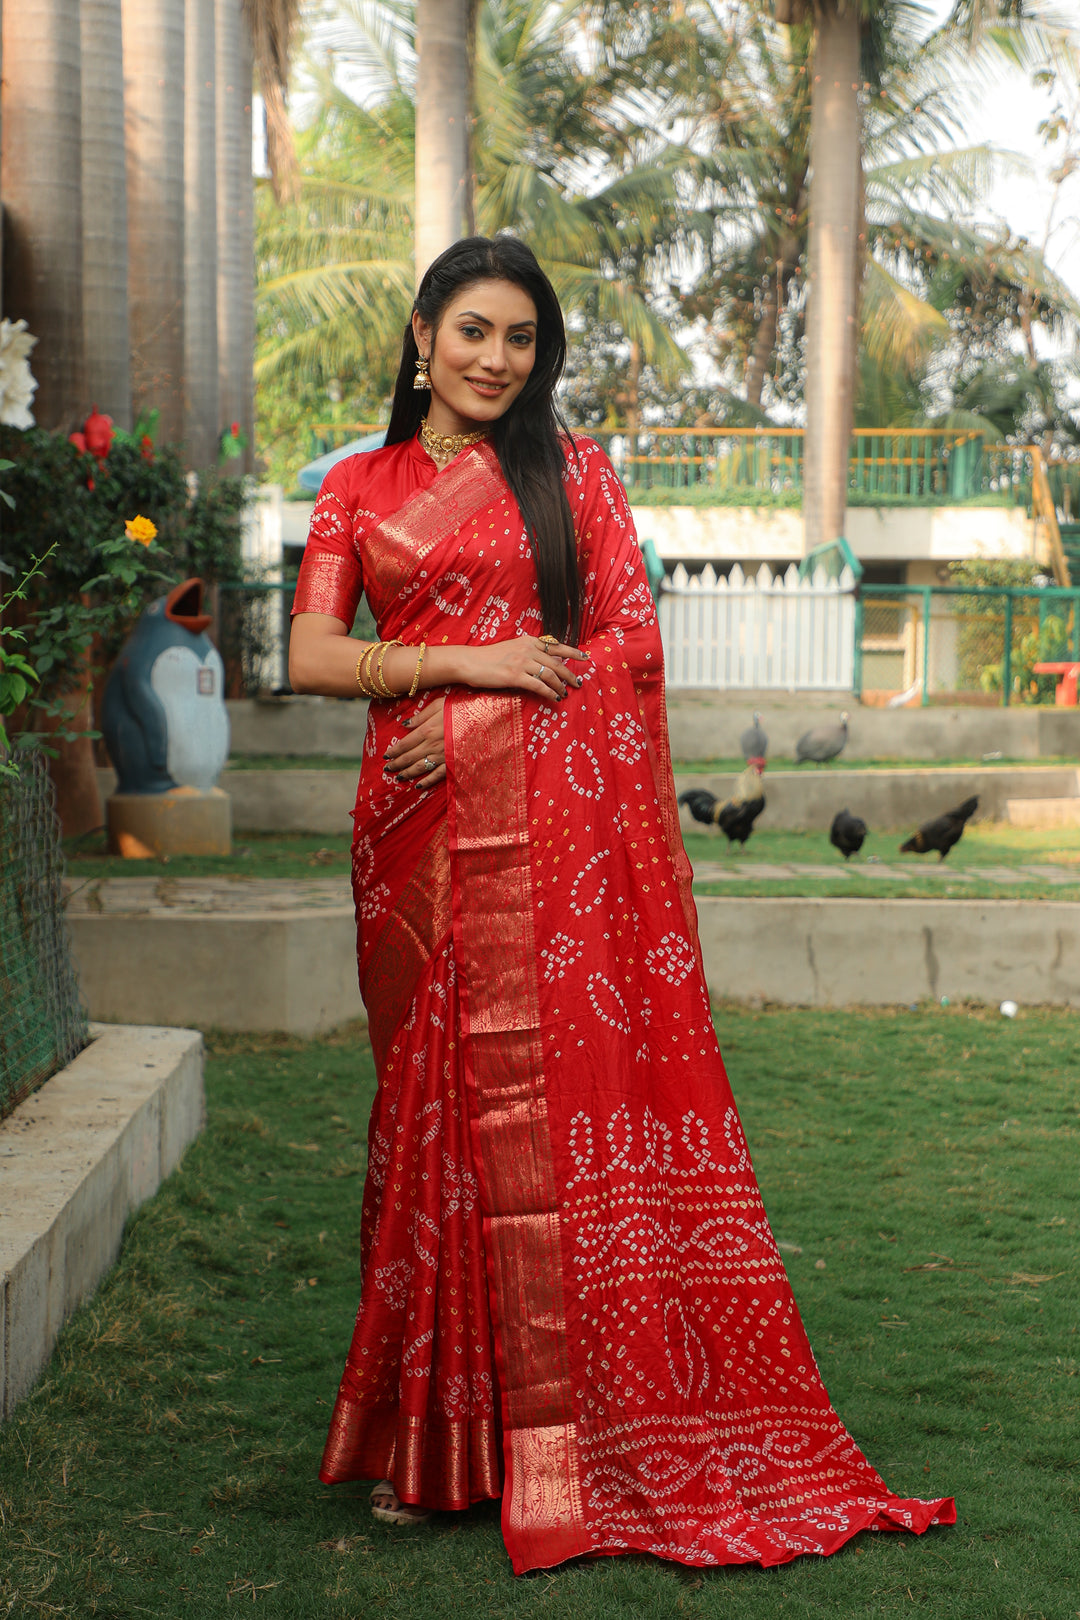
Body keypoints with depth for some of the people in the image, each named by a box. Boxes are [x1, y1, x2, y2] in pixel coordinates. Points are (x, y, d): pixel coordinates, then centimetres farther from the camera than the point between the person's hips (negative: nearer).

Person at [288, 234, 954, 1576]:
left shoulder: (571, 470, 8)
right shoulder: (358, 490, 13)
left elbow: (632, 642, 1)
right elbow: (311, 657, 3)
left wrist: (480, 715, -8)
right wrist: (470, 661, -9)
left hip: (557, 817, -2)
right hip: (418, 825, 2)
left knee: (558, 1087, -6)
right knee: (436, 1100, 2)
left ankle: (574, 1436, 1)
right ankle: (431, 1435, 10)